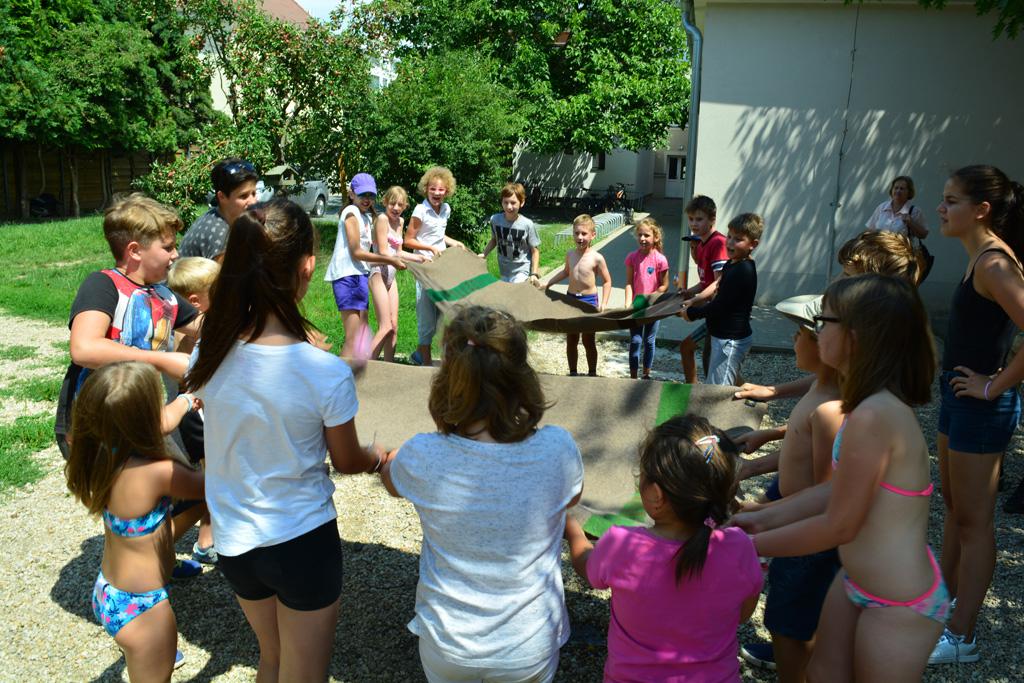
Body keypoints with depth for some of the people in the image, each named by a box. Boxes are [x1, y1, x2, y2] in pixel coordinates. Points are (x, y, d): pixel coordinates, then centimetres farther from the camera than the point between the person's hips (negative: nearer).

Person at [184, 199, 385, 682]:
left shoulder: (209, 354, -13)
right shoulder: (327, 373, -25)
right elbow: (346, 462, -7)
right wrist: (378, 457, 14)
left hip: (233, 540, 5)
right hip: (302, 542, -4)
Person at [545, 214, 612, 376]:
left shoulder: (597, 258, -14)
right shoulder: (570, 254, 1)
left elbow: (607, 282, -6)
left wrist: (603, 303, -15)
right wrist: (547, 284, 18)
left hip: (589, 301, -4)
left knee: (589, 341, 8)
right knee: (571, 340, 12)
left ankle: (592, 374, 23)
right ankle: (573, 373, 26)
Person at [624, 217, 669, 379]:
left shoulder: (660, 259, -12)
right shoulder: (632, 258, -5)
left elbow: (664, 286, -6)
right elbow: (629, 283, -5)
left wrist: (649, 297, -16)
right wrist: (628, 304, -15)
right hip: (636, 306, 1)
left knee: (649, 341, 11)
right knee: (635, 341, 0)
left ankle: (646, 375, 26)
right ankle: (633, 377, 8)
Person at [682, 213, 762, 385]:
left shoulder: (742, 271, -22)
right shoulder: (733, 265, 9)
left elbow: (718, 307, -22)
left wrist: (691, 313, -9)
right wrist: (695, 306, 7)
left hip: (730, 341, -10)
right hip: (726, 337, 10)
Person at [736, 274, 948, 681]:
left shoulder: (873, 416, -31)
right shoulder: (880, 404, 0)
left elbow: (839, 526, -23)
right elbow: (837, 491, 6)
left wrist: (752, 545, -13)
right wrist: (764, 517, 7)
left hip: (898, 605, -8)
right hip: (857, 580, 8)